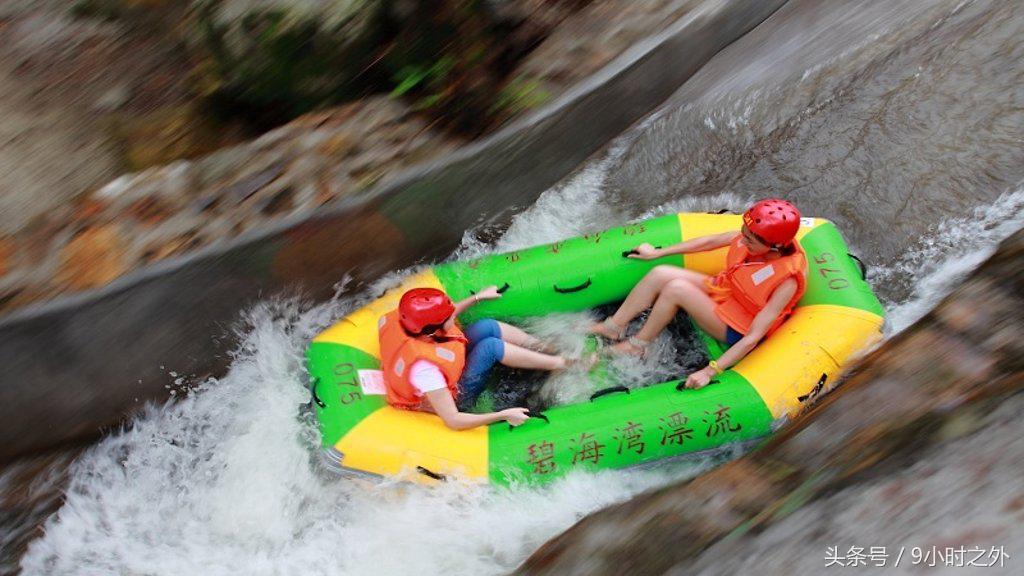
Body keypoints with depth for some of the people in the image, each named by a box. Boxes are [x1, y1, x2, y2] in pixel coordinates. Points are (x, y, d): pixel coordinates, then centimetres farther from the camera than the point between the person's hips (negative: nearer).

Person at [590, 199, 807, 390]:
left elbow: (754, 337, -29)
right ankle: (612, 327, 2)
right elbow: (710, 242, -1)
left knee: (676, 288, -27)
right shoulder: (755, 235, -16)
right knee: (660, 274, -14)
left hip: (734, 330, -6)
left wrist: (711, 371, -32)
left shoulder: (787, 281, -32)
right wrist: (657, 253, 6)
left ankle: (636, 346, -6)